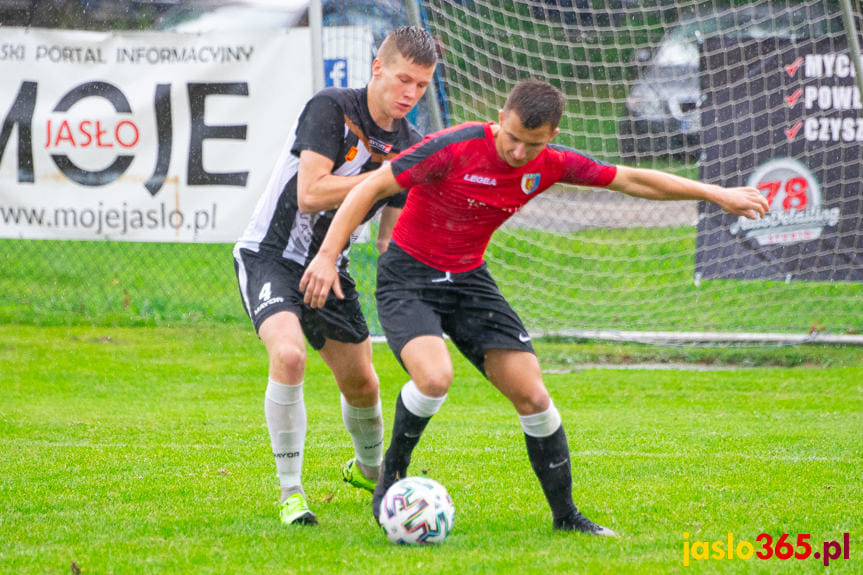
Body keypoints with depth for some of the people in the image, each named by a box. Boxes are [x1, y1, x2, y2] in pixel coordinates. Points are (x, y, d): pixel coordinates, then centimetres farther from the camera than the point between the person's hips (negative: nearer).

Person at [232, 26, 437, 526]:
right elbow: (310, 194, -29)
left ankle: (370, 469, 44)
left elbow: (391, 238, 6)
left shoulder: (411, 146, 0)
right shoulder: (331, 109, -19)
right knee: (289, 354, -30)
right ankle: (290, 491, -20)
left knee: (361, 382, 12)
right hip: (270, 255, -6)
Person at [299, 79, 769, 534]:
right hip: (407, 277, -5)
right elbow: (370, 188, -19)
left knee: (532, 396, -3)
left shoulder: (551, 164, -8)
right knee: (434, 377, -31)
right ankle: (391, 477, -4)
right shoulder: (455, 148, -24)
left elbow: (631, 180, 5)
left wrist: (717, 194, 5)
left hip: (469, 279, 5)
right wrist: (328, 255, -26)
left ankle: (566, 515, 12)